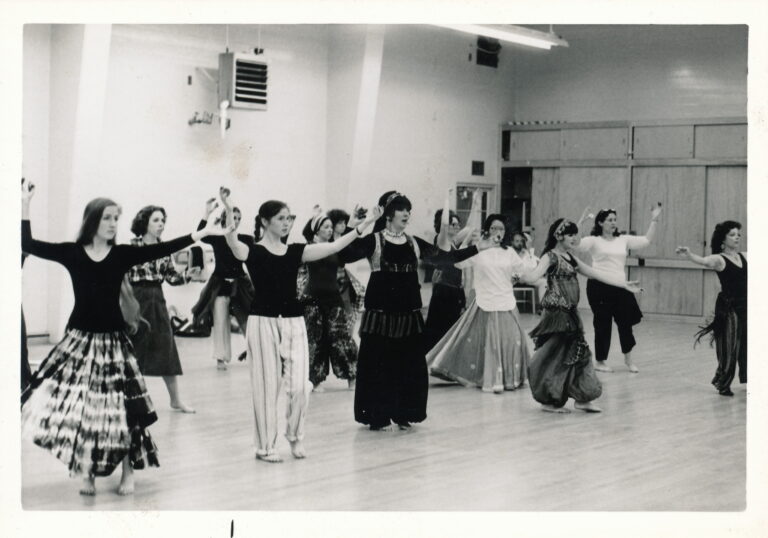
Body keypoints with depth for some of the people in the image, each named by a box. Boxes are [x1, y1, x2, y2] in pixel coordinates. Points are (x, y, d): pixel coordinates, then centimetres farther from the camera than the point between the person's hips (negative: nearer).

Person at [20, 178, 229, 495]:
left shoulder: (123, 254, 0)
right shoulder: (72, 253, 0)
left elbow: (161, 249, -8)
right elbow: (28, 245, -2)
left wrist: (199, 235, -16)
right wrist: (25, 206, -8)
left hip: (112, 341, 0)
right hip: (79, 339, 0)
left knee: (120, 408, -1)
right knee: (77, 406, -2)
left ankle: (128, 472, 16)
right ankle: (87, 473, 15)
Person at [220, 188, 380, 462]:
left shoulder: (295, 251, 8)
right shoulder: (253, 252, -5)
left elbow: (333, 247, 0)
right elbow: (233, 244, -27)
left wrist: (361, 227, -7)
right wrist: (228, 213, -44)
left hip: (294, 322, 4)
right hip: (263, 322, -4)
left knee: (300, 386, -1)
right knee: (267, 386, 2)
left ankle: (295, 436, 23)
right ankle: (265, 446, 15)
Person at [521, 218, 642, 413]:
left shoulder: (570, 258, 14)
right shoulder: (550, 257, -9)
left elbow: (596, 274, 18)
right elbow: (534, 275, -26)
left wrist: (624, 284, 20)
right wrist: (522, 276, -47)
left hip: (570, 313, 8)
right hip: (556, 312, -8)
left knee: (577, 352, 10)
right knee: (554, 355, -2)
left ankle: (582, 398, 19)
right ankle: (548, 401, 9)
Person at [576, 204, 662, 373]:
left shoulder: (623, 240, 13)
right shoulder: (594, 241, -2)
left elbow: (647, 240, 14)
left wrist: (654, 220, 9)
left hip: (619, 286, 4)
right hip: (599, 286, -4)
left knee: (625, 321, 5)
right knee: (603, 324, 2)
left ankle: (628, 359, 25)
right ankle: (600, 361, 17)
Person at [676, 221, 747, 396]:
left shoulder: (744, 257, 9)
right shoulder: (719, 259, -9)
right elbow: (702, 261, -29)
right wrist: (689, 254, -51)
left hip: (744, 306, 6)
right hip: (728, 307, -6)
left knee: (745, 344, 14)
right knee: (729, 346, -1)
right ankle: (723, 383, 13)